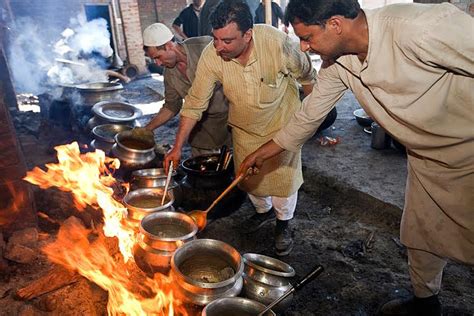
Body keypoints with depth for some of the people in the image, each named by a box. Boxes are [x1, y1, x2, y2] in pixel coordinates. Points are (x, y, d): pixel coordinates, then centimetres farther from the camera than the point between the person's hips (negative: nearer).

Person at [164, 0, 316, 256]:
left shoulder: (276, 42, -33)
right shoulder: (210, 57, -27)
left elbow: (306, 75, -14)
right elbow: (194, 103, -17)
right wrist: (177, 147, -18)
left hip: (281, 122, -2)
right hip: (244, 128, 3)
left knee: (284, 176, 6)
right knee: (248, 177, 15)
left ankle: (283, 223, 34)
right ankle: (264, 211, 46)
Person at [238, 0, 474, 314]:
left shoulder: (422, 27, -34)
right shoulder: (336, 63, -11)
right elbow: (310, 114, 1)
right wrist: (262, 153, 9)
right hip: (427, 158, 6)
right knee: (421, 235, 19)